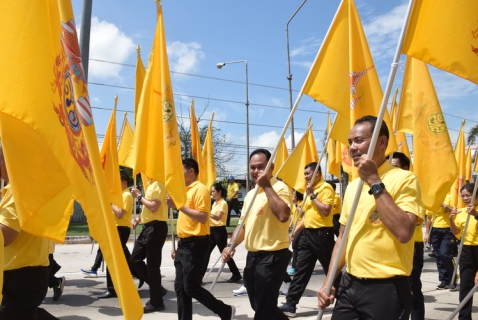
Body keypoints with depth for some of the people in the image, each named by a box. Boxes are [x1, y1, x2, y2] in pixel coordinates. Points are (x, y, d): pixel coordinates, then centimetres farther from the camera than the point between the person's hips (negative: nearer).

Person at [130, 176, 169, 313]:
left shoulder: (159, 184, -14)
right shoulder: (151, 184, 17)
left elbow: (154, 207, -23)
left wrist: (139, 196, -11)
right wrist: (139, 218, 11)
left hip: (156, 228, -10)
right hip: (148, 227, 10)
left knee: (152, 265, -3)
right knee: (134, 259, 12)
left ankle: (156, 302, 9)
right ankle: (157, 288, 21)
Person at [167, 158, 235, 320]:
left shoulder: (200, 189, -11)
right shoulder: (186, 191, 16)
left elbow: (203, 217, -22)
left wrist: (179, 206, -23)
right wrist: (177, 245, 19)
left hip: (196, 244, -9)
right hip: (184, 244, 9)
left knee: (191, 287, -6)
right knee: (180, 286, 9)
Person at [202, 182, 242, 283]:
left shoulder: (223, 203, -12)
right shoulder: (215, 203, 15)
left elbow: (217, 217, -25)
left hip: (219, 231, -9)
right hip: (212, 230, 9)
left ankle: (236, 274, 14)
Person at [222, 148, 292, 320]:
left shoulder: (279, 187, -12)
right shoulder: (250, 194, 14)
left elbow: (283, 215, -30)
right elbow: (243, 223, 18)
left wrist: (266, 185, -24)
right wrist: (231, 245, 2)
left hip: (273, 256, -8)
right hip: (252, 256, 9)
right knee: (258, 305, 20)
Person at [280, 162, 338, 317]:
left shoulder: (326, 188, -10)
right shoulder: (310, 189, 15)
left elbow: (326, 211, -22)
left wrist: (312, 195, -17)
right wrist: (296, 230, 16)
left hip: (322, 234, -8)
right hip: (307, 234, 8)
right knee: (301, 270, 5)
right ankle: (291, 304, 6)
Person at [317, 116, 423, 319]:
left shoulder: (404, 179, -11)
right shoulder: (352, 186, 10)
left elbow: (403, 232, -25)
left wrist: (375, 182, -21)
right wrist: (329, 281, 9)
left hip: (386, 288, -6)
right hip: (349, 284, 6)